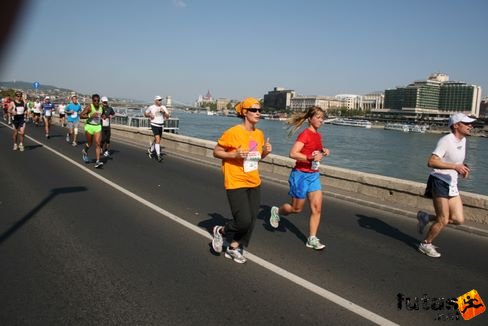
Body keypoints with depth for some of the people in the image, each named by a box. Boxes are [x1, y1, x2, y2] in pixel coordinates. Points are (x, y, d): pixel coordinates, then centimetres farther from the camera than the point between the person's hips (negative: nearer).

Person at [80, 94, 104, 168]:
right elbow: (81, 115, -17)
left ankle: (97, 162, -15)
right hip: (89, 127, -3)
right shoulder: (89, 107, -12)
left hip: (98, 127, 3)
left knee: (98, 144, -10)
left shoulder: (101, 107, 4)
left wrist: (101, 117, 4)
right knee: (89, 144, 12)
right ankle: (85, 151, 48)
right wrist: (91, 115, -27)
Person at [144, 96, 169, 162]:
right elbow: (145, 114, 10)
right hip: (154, 125, -5)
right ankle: (158, 155, -19)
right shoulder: (151, 107, -4)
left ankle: (150, 150, 45)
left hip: (161, 125, 5)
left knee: (156, 140, 18)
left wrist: (164, 111, -19)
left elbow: (167, 117, -2)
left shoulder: (163, 107, 2)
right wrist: (150, 115, -10)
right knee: (158, 139, -19)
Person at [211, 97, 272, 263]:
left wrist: (266, 151, -3)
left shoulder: (259, 134, 5)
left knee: (251, 220, 8)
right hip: (236, 183, -7)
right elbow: (216, 152, -8)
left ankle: (234, 248, 28)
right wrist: (235, 154, -22)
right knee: (244, 221, -10)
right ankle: (221, 231, 21)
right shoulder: (232, 132, -14)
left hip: (254, 183, 7)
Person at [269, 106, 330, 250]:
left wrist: (322, 151, 5)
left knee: (317, 207, -1)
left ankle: (312, 239, 7)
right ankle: (276, 210, 37)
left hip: (314, 175, 7)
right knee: (296, 209, 8)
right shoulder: (305, 134, -16)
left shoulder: (318, 135, 8)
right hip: (301, 175, -7)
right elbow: (293, 153, -25)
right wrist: (310, 158, -33)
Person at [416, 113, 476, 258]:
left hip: (452, 184, 8)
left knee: (459, 219, 2)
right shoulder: (446, 140, -17)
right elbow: (431, 162, -26)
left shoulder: (463, 140, 10)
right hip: (439, 182, -8)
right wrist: (455, 166, -30)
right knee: (443, 220, -5)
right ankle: (426, 244, 16)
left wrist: (462, 168, 5)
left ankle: (426, 217, 20)